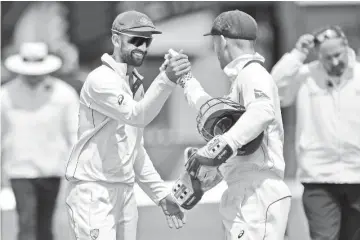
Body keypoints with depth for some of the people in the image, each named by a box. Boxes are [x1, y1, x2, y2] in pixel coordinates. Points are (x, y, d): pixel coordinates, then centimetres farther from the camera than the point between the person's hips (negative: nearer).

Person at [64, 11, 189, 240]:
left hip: (125, 191, 9)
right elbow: (137, 116, -30)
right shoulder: (101, 79, -13)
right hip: (94, 192, -9)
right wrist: (166, 80, -44)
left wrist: (162, 194, 17)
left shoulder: (135, 83, 16)